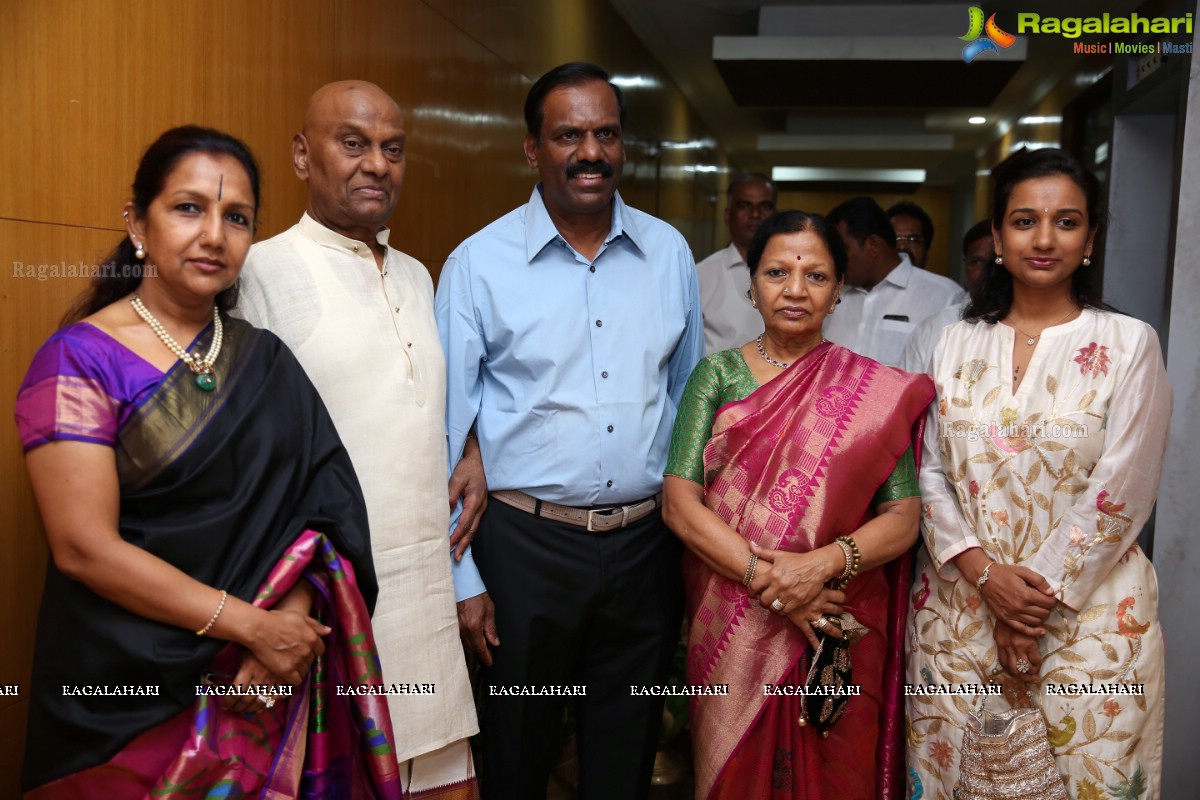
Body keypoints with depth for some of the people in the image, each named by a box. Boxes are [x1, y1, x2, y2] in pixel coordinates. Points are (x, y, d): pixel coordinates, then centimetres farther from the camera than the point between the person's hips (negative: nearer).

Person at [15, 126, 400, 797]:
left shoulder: (264, 359, 5)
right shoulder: (80, 360, -9)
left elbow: (314, 501, -1)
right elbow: (85, 547, -16)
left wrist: (295, 610, -18)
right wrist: (251, 623, -18)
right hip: (132, 687, -4)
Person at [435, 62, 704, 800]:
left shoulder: (670, 252, 3)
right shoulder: (479, 262, -8)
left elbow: (689, 399, 11)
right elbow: (450, 429, -6)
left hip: (647, 544, 3)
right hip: (525, 544, -3)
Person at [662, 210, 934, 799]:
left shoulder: (876, 391, 0)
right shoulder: (718, 374, 0)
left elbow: (903, 517, -4)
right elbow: (679, 502, -8)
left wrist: (825, 562, -22)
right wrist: (766, 579, -18)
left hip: (840, 630, 0)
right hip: (731, 629, 0)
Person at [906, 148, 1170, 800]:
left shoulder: (1127, 344, -3)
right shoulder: (958, 343, 5)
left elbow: (1120, 494, -9)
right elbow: (929, 472, 2)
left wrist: (1037, 594, -11)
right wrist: (986, 573, -10)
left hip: (1087, 609, -2)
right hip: (958, 604, 3)